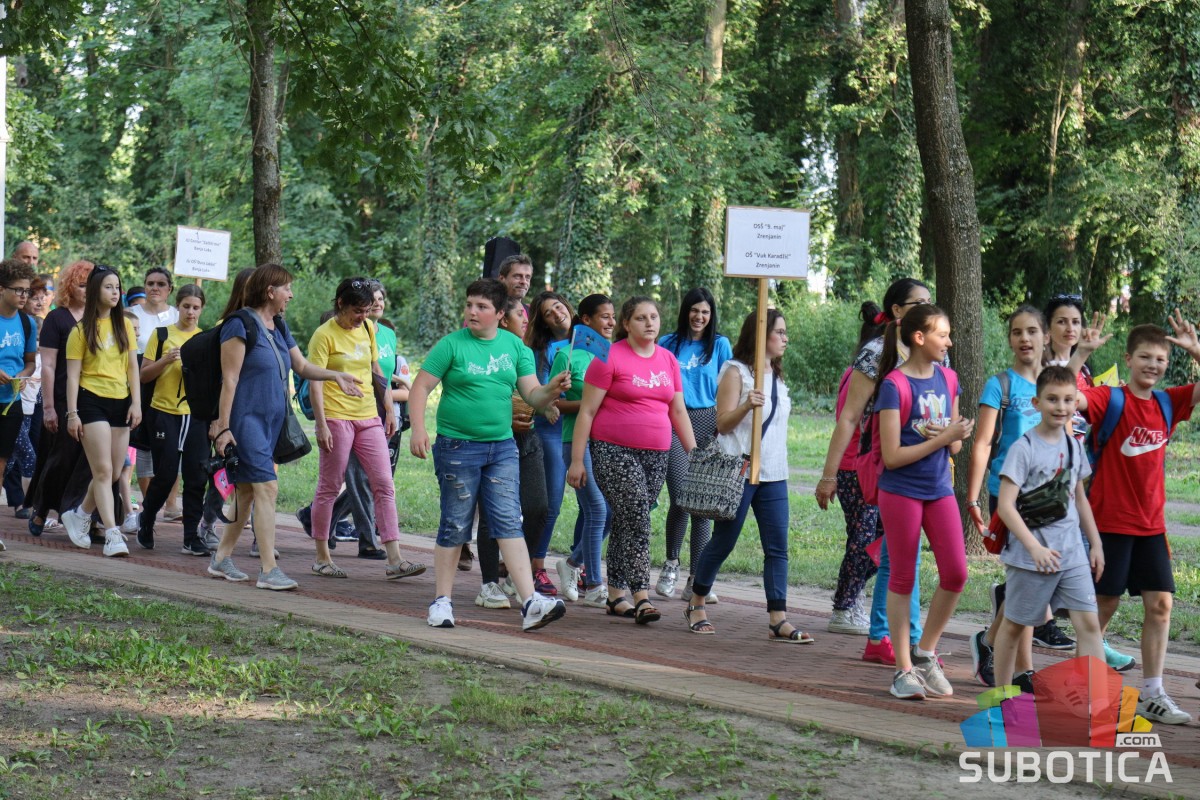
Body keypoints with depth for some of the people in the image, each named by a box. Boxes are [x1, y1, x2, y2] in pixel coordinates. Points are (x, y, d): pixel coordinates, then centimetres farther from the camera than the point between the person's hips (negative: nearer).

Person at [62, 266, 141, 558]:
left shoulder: (125, 326, 12)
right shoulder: (82, 329, 0)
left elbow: (132, 367, 11)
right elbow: (73, 374, -2)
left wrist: (136, 403, 0)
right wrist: (72, 413, -9)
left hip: (120, 403, 5)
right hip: (92, 401, -5)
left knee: (114, 473, 6)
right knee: (103, 470, -12)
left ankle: (79, 516, 28)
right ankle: (112, 534, -15)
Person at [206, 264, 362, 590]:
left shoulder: (279, 328, 15)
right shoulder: (241, 325, -11)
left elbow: (303, 367, 18)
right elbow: (229, 379, -13)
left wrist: (334, 375, 1)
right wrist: (223, 427, -16)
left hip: (270, 420, 9)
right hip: (246, 418, -9)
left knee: (248, 491, 13)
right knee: (267, 487, -14)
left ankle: (222, 558, 23)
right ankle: (268, 570, -15)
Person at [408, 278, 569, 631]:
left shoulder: (515, 347, 7)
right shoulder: (451, 344, -3)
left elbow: (533, 396, 5)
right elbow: (421, 388, -4)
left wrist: (551, 390, -17)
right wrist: (418, 429, -18)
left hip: (502, 447, 3)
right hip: (457, 446, -3)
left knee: (509, 523, -3)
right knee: (454, 526, 4)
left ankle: (530, 603, -9)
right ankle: (442, 601, 16)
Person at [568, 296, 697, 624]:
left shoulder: (668, 360, 12)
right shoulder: (610, 358, -5)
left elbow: (679, 412, 18)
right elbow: (587, 411, -5)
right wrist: (576, 460, -8)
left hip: (656, 455, 5)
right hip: (614, 451, -5)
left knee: (626, 523, 10)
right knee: (636, 520, -15)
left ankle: (616, 595, 18)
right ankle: (641, 597, -16)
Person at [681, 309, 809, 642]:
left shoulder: (776, 376, 18)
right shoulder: (736, 371, -5)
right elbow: (722, 423, -10)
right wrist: (747, 405, -27)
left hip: (773, 473, 7)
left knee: (777, 546, -3)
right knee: (723, 541, 1)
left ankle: (778, 620, -5)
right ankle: (695, 604, 18)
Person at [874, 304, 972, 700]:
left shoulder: (947, 379, 7)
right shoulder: (895, 384, -13)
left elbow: (954, 447, 13)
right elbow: (892, 456, -17)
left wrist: (956, 438, -10)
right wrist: (943, 437, -18)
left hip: (939, 489, 6)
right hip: (901, 492, -6)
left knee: (956, 573, -2)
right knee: (903, 578, 2)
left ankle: (925, 653, 17)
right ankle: (904, 670, 11)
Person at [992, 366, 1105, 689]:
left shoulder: (1074, 446, 8)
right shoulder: (1024, 448, -11)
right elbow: (1005, 505, -17)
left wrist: (1096, 544, 17)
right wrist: (1035, 548, -23)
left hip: (1072, 553, 5)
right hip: (1030, 556, -5)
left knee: (1089, 623, -4)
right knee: (1014, 625, 9)